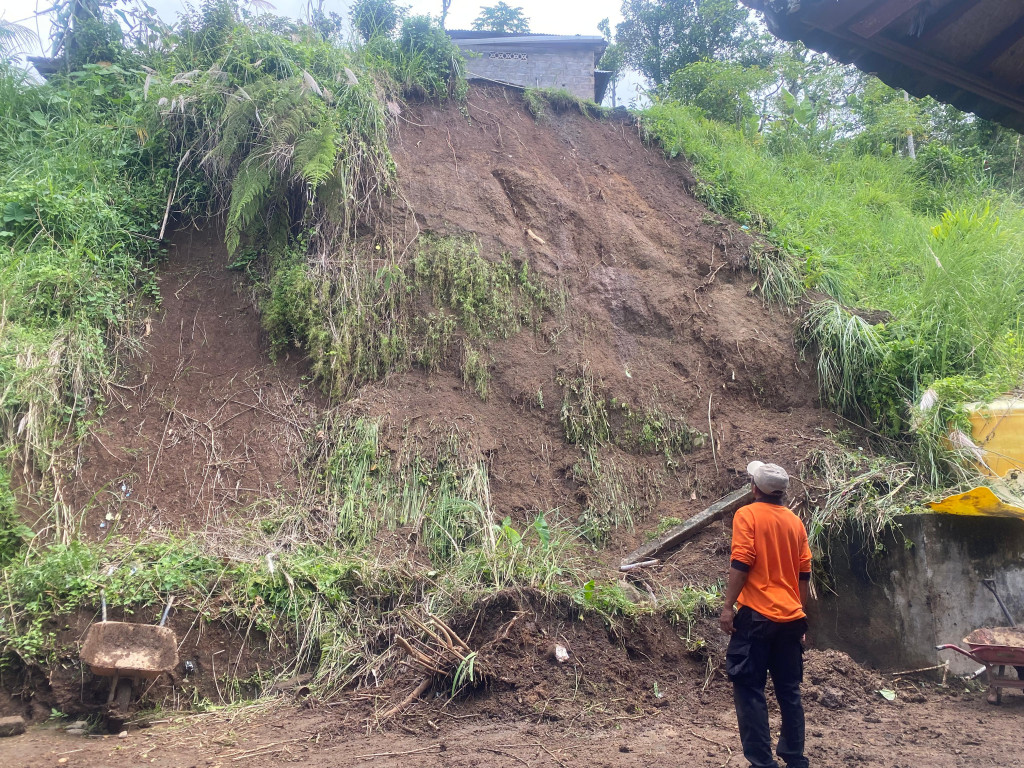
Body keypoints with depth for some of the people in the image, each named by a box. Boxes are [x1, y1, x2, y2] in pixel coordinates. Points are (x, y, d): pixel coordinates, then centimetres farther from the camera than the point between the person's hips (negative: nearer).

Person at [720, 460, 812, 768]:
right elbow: (804, 574, 13)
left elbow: (741, 564, -15)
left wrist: (728, 607, -11)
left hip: (756, 616, -6)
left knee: (749, 690, -1)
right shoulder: (795, 521, 11)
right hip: (791, 618, 6)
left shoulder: (747, 514, -6)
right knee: (789, 690, 14)